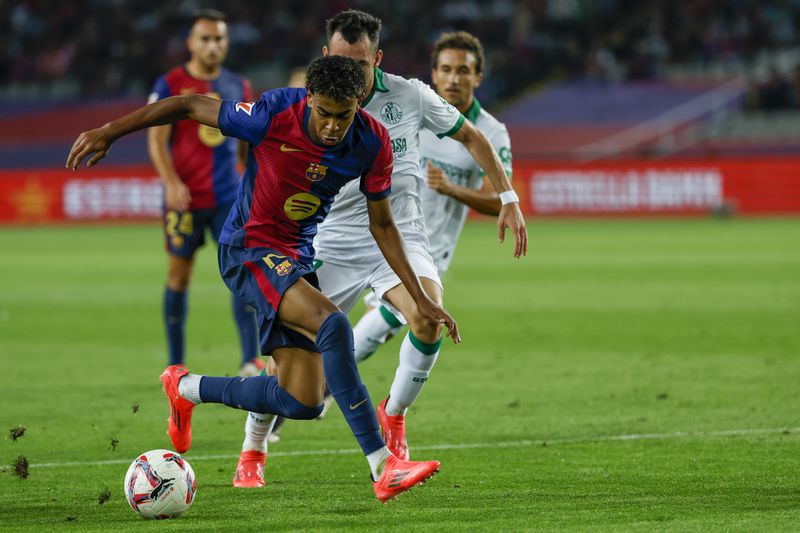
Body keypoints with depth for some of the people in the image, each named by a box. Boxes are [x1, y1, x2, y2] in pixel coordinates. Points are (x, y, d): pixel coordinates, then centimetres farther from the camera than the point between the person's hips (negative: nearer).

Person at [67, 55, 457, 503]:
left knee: (303, 403, 1)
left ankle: (187, 389, 26)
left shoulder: (374, 144, -10)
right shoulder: (276, 114, -24)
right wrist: (109, 133, -11)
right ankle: (383, 468, -31)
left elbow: (382, 225, 3)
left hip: (298, 255, 6)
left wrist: (421, 297, 1)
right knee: (332, 322, -32)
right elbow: (189, 106, -12)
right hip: (249, 248, -6)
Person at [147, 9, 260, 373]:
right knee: (179, 275, 4)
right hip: (184, 198, -3)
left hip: (229, 196, 3)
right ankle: (176, 365, 14)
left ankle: (251, 361, -10)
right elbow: (157, 140, -9)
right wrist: (171, 182, -23)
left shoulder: (239, 87, 10)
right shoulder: (170, 85, -3)